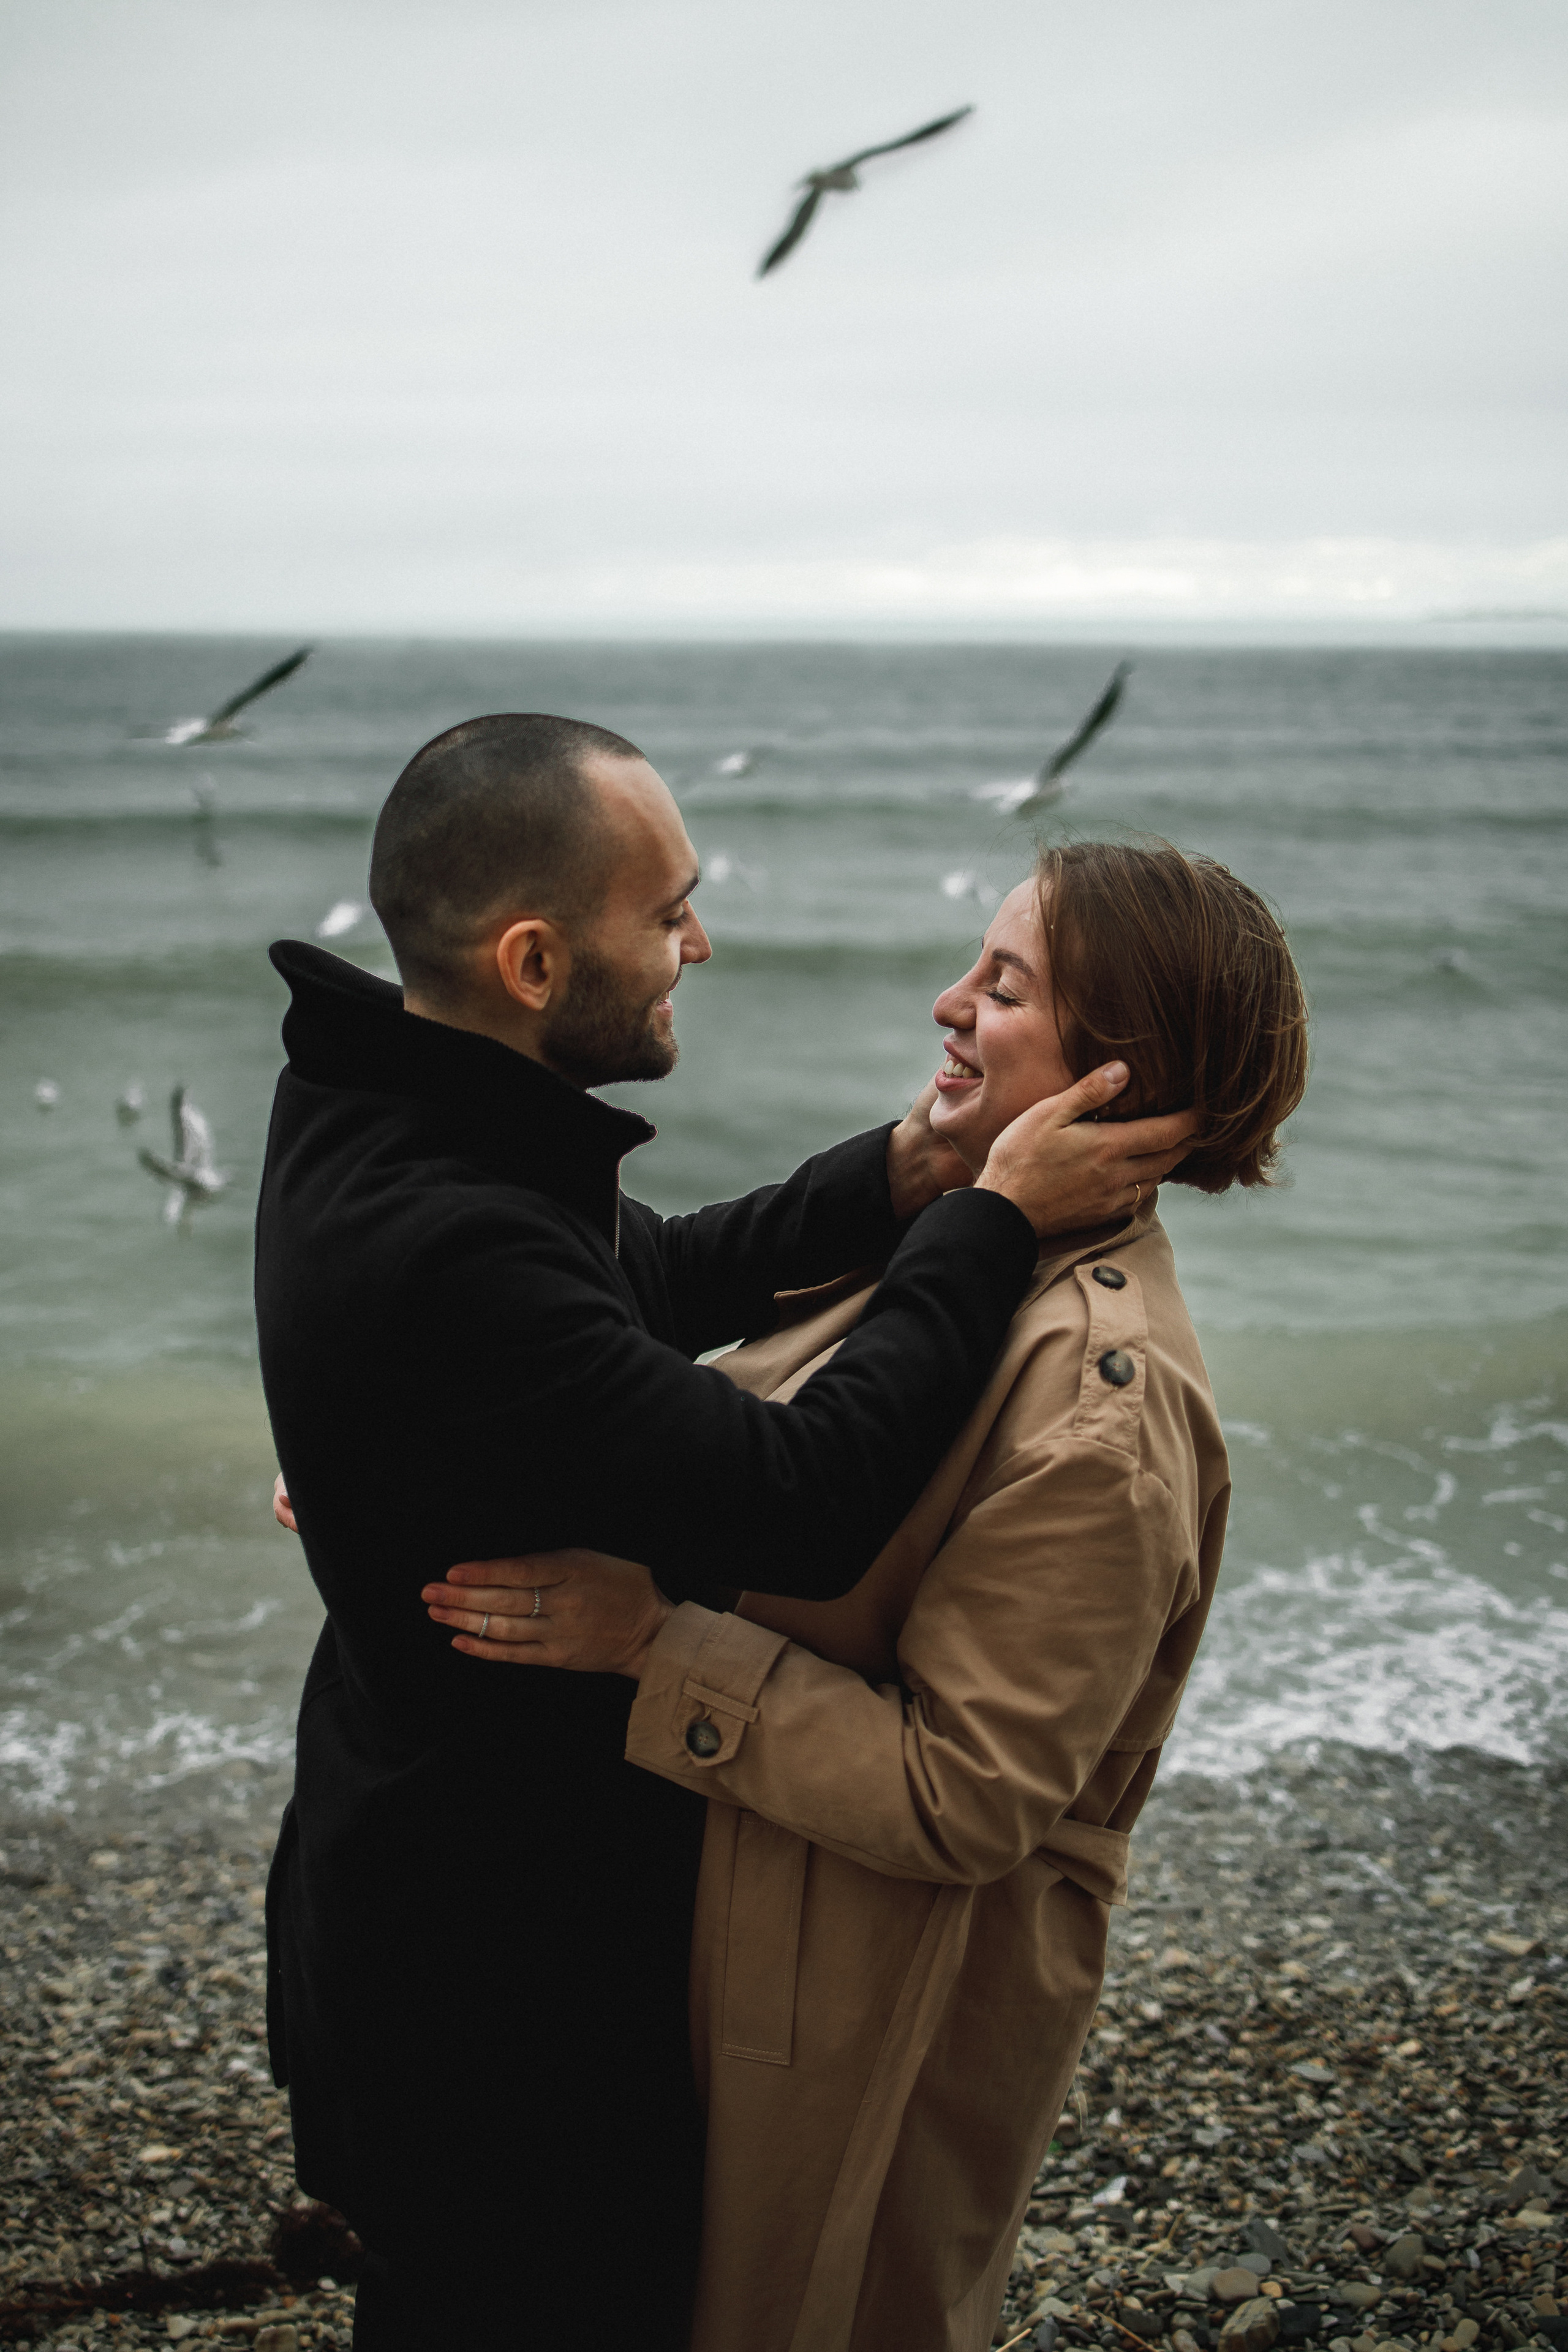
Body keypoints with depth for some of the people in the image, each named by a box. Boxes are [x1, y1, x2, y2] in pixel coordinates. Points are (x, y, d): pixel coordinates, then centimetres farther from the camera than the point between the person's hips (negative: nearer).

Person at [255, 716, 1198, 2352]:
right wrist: (988, 1222, -24)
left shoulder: (372, 1110, -4)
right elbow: (803, 1507, -34)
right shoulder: (445, 1249, -37)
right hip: (497, 1952, -9)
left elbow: (656, 1275, 10)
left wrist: (894, 1180, -4)